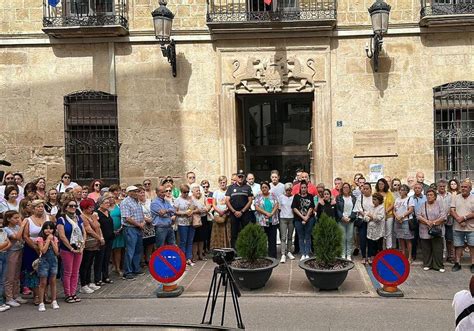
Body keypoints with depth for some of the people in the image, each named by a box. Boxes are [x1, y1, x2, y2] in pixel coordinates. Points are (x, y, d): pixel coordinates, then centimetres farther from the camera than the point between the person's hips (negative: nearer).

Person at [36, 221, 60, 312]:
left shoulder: (55, 238, 5)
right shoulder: (40, 238, -6)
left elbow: (56, 252, -3)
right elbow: (43, 250, -18)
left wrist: (52, 241, -9)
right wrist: (48, 239, -15)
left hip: (53, 261, 4)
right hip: (44, 261, -4)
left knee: (53, 282, 9)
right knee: (43, 283, -1)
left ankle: (54, 301, 16)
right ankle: (41, 303, 5)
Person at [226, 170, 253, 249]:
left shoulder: (247, 188, 9)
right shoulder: (231, 187, 9)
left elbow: (250, 201, 3)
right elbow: (227, 201, 3)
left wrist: (242, 211, -7)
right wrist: (234, 211, -7)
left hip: (245, 213, 0)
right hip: (234, 214, 0)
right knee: (234, 234, 2)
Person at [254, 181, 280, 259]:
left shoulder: (273, 196, 10)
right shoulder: (258, 196, 5)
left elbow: (276, 205, 1)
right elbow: (257, 207, -5)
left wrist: (271, 213, -14)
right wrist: (266, 213, -14)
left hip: (273, 220, 1)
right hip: (262, 221, -1)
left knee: (272, 238, 2)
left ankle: (272, 255, 7)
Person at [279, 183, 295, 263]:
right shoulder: (281, 197, 2)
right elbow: (279, 208, 8)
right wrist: (278, 218, 5)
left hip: (291, 218, 1)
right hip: (283, 218, -1)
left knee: (290, 237, 10)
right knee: (283, 237, -8)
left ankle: (289, 252, 22)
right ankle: (283, 255, -12)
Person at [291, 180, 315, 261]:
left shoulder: (310, 196, 4)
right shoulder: (296, 196, 3)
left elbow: (311, 208, -2)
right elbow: (294, 208, -3)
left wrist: (306, 217, -12)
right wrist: (302, 217, -9)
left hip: (309, 219, 0)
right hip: (298, 220, 0)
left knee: (308, 237, 4)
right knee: (301, 238, 5)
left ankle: (307, 254, 9)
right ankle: (303, 254, 9)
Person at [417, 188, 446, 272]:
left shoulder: (439, 205, 4)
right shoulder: (423, 205, 10)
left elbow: (443, 216, -6)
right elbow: (418, 216, 0)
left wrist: (433, 222, -15)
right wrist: (427, 222, -14)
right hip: (425, 231, 2)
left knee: (438, 250, -1)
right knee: (426, 250, 6)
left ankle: (439, 266, 7)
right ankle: (427, 265, 16)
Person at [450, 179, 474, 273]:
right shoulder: (456, 198, 6)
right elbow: (452, 211, -1)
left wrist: (464, 218, -18)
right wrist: (459, 220, -14)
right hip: (458, 228, 2)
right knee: (458, 246, 9)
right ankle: (457, 264, 17)